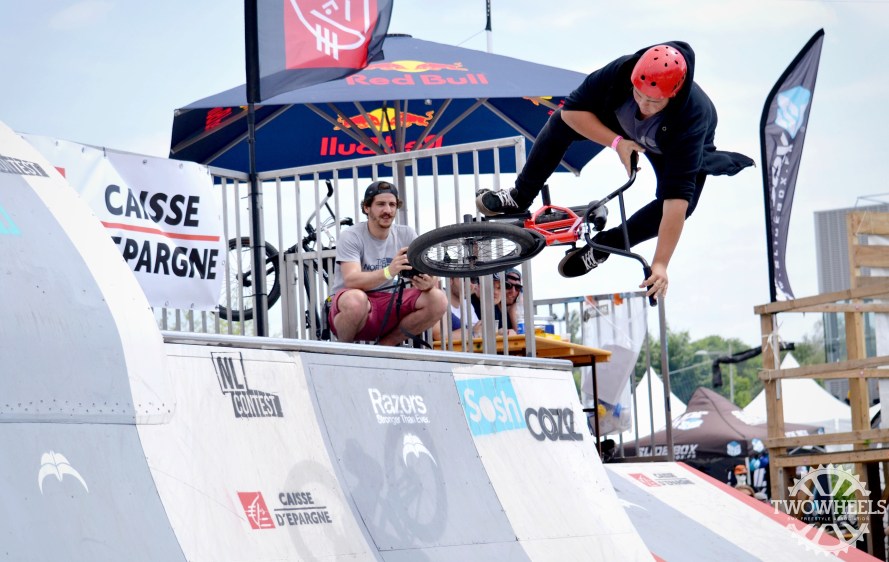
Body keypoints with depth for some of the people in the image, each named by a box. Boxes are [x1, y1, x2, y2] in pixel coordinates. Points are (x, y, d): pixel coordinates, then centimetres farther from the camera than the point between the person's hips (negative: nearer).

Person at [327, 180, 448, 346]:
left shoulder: (406, 234, 3)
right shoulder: (350, 237, -10)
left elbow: (429, 273, -4)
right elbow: (351, 280, -26)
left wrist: (428, 282, -32)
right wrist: (388, 272, -44)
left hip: (389, 304, 5)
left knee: (438, 299, -19)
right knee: (355, 299, -41)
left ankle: (385, 345, -3)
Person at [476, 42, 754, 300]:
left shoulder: (693, 117, -45)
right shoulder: (621, 71, -38)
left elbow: (678, 195, -48)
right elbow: (572, 109, -24)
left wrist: (660, 264, -51)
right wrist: (616, 142, -37)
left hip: (677, 149, -3)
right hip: (624, 128, 3)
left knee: (682, 204, -29)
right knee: (561, 122, -16)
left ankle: (604, 246, -12)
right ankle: (520, 197, 1)